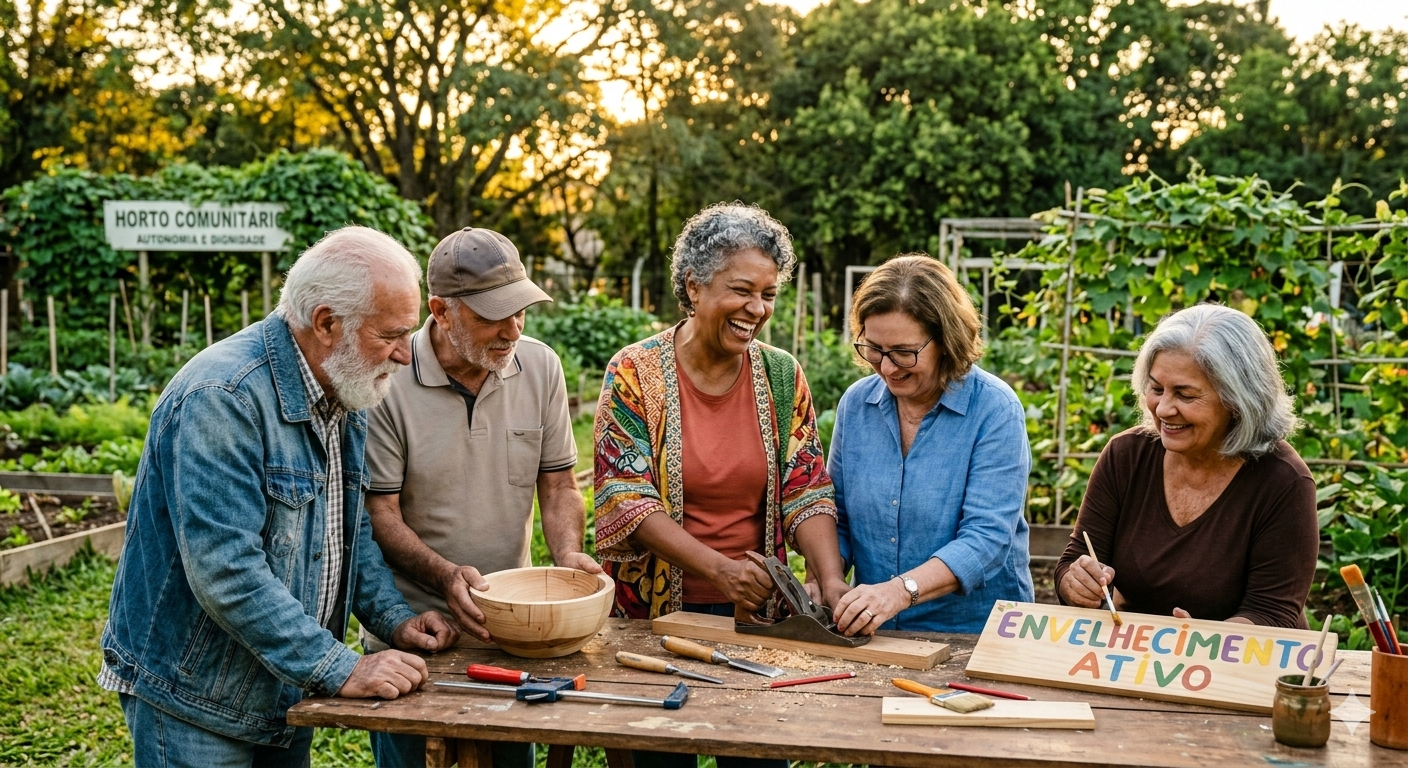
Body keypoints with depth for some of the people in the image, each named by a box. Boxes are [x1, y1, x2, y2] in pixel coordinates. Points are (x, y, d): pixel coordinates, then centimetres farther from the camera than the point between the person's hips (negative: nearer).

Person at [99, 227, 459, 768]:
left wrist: (393, 618, 0)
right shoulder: (222, 398, -25)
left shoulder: (343, 394, 3)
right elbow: (226, 573, -30)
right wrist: (340, 670, -27)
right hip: (194, 702, -8)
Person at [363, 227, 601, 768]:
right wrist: (445, 575, -27)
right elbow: (380, 513, -12)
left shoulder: (540, 366, -3)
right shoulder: (387, 382, -16)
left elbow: (558, 484, 3)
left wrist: (567, 553, -15)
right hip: (411, 631, -4)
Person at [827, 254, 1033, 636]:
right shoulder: (856, 404, 7)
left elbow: (987, 537, -15)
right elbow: (837, 516, 14)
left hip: (976, 632, -4)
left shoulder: (995, 410, -7)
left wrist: (901, 590, -27)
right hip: (872, 633, 4)